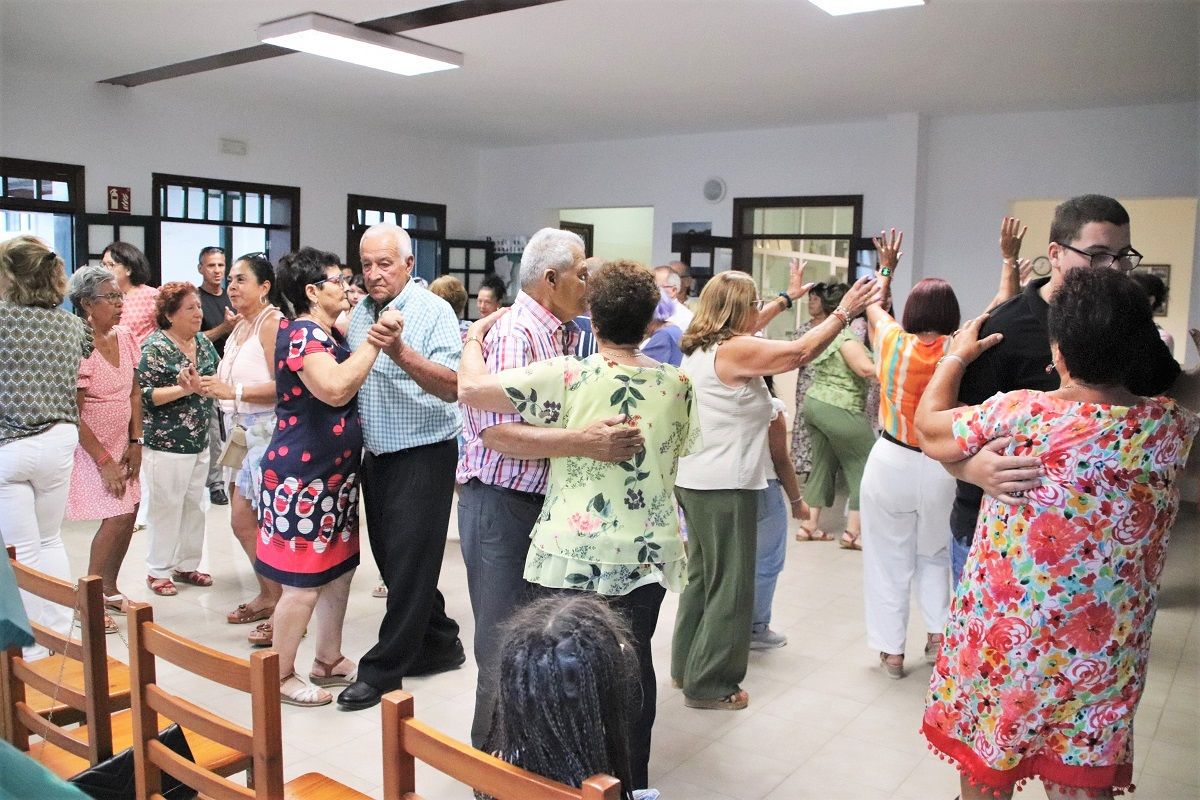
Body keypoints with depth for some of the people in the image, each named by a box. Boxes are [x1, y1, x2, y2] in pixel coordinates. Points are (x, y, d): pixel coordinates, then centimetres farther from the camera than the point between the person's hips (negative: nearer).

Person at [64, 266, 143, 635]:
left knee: (129, 513, 7)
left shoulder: (124, 336, 1)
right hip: (91, 446, -7)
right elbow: (73, 414, -18)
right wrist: (104, 461, -16)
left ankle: (109, 589, 27)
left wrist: (135, 442, 0)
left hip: (122, 442, 7)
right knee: (117, 518, -9)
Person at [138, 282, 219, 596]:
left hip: (199, 441, 7)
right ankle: (158, 570, 16)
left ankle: (186, 564, 26)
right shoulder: (155, 346, -12)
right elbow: (144, 394, -17)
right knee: (166, 508, 2)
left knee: (194, 507, 13)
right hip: (166, 443, -7)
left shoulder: (203, 342, 8)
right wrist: (185, 389, -24)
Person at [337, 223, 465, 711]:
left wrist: (402, 353, -37)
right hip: (376, 455, 8)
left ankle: (382, 670, 12)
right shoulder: (359, 314, 8)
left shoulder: (433, 312, -13)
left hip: (423, 456, -8)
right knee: (390, 560, 15)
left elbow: (453, 388, -26)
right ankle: (440, 644, 31)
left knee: (409, 564, -1)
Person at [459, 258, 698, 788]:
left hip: (574, 555, -4)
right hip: (649, 554, 4)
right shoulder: (677, 384, 0)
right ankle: (632, 779, 29)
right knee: (634, 663, 15)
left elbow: (471, 388, -13)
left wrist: (475, 336, 5)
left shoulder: (567, 377, -13)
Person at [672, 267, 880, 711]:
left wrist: (787, 298, 36)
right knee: (730, 586, 1)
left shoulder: (700, 346, 10)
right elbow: (800, 351, -16)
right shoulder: (734, 351, -17)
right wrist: (843, 312, -4)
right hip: (725, 486, -10)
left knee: (701, 576, 20)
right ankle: (709, 684, 9)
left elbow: (742, 328, 27)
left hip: (692, 480, 10)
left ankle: (686, 666, 30)